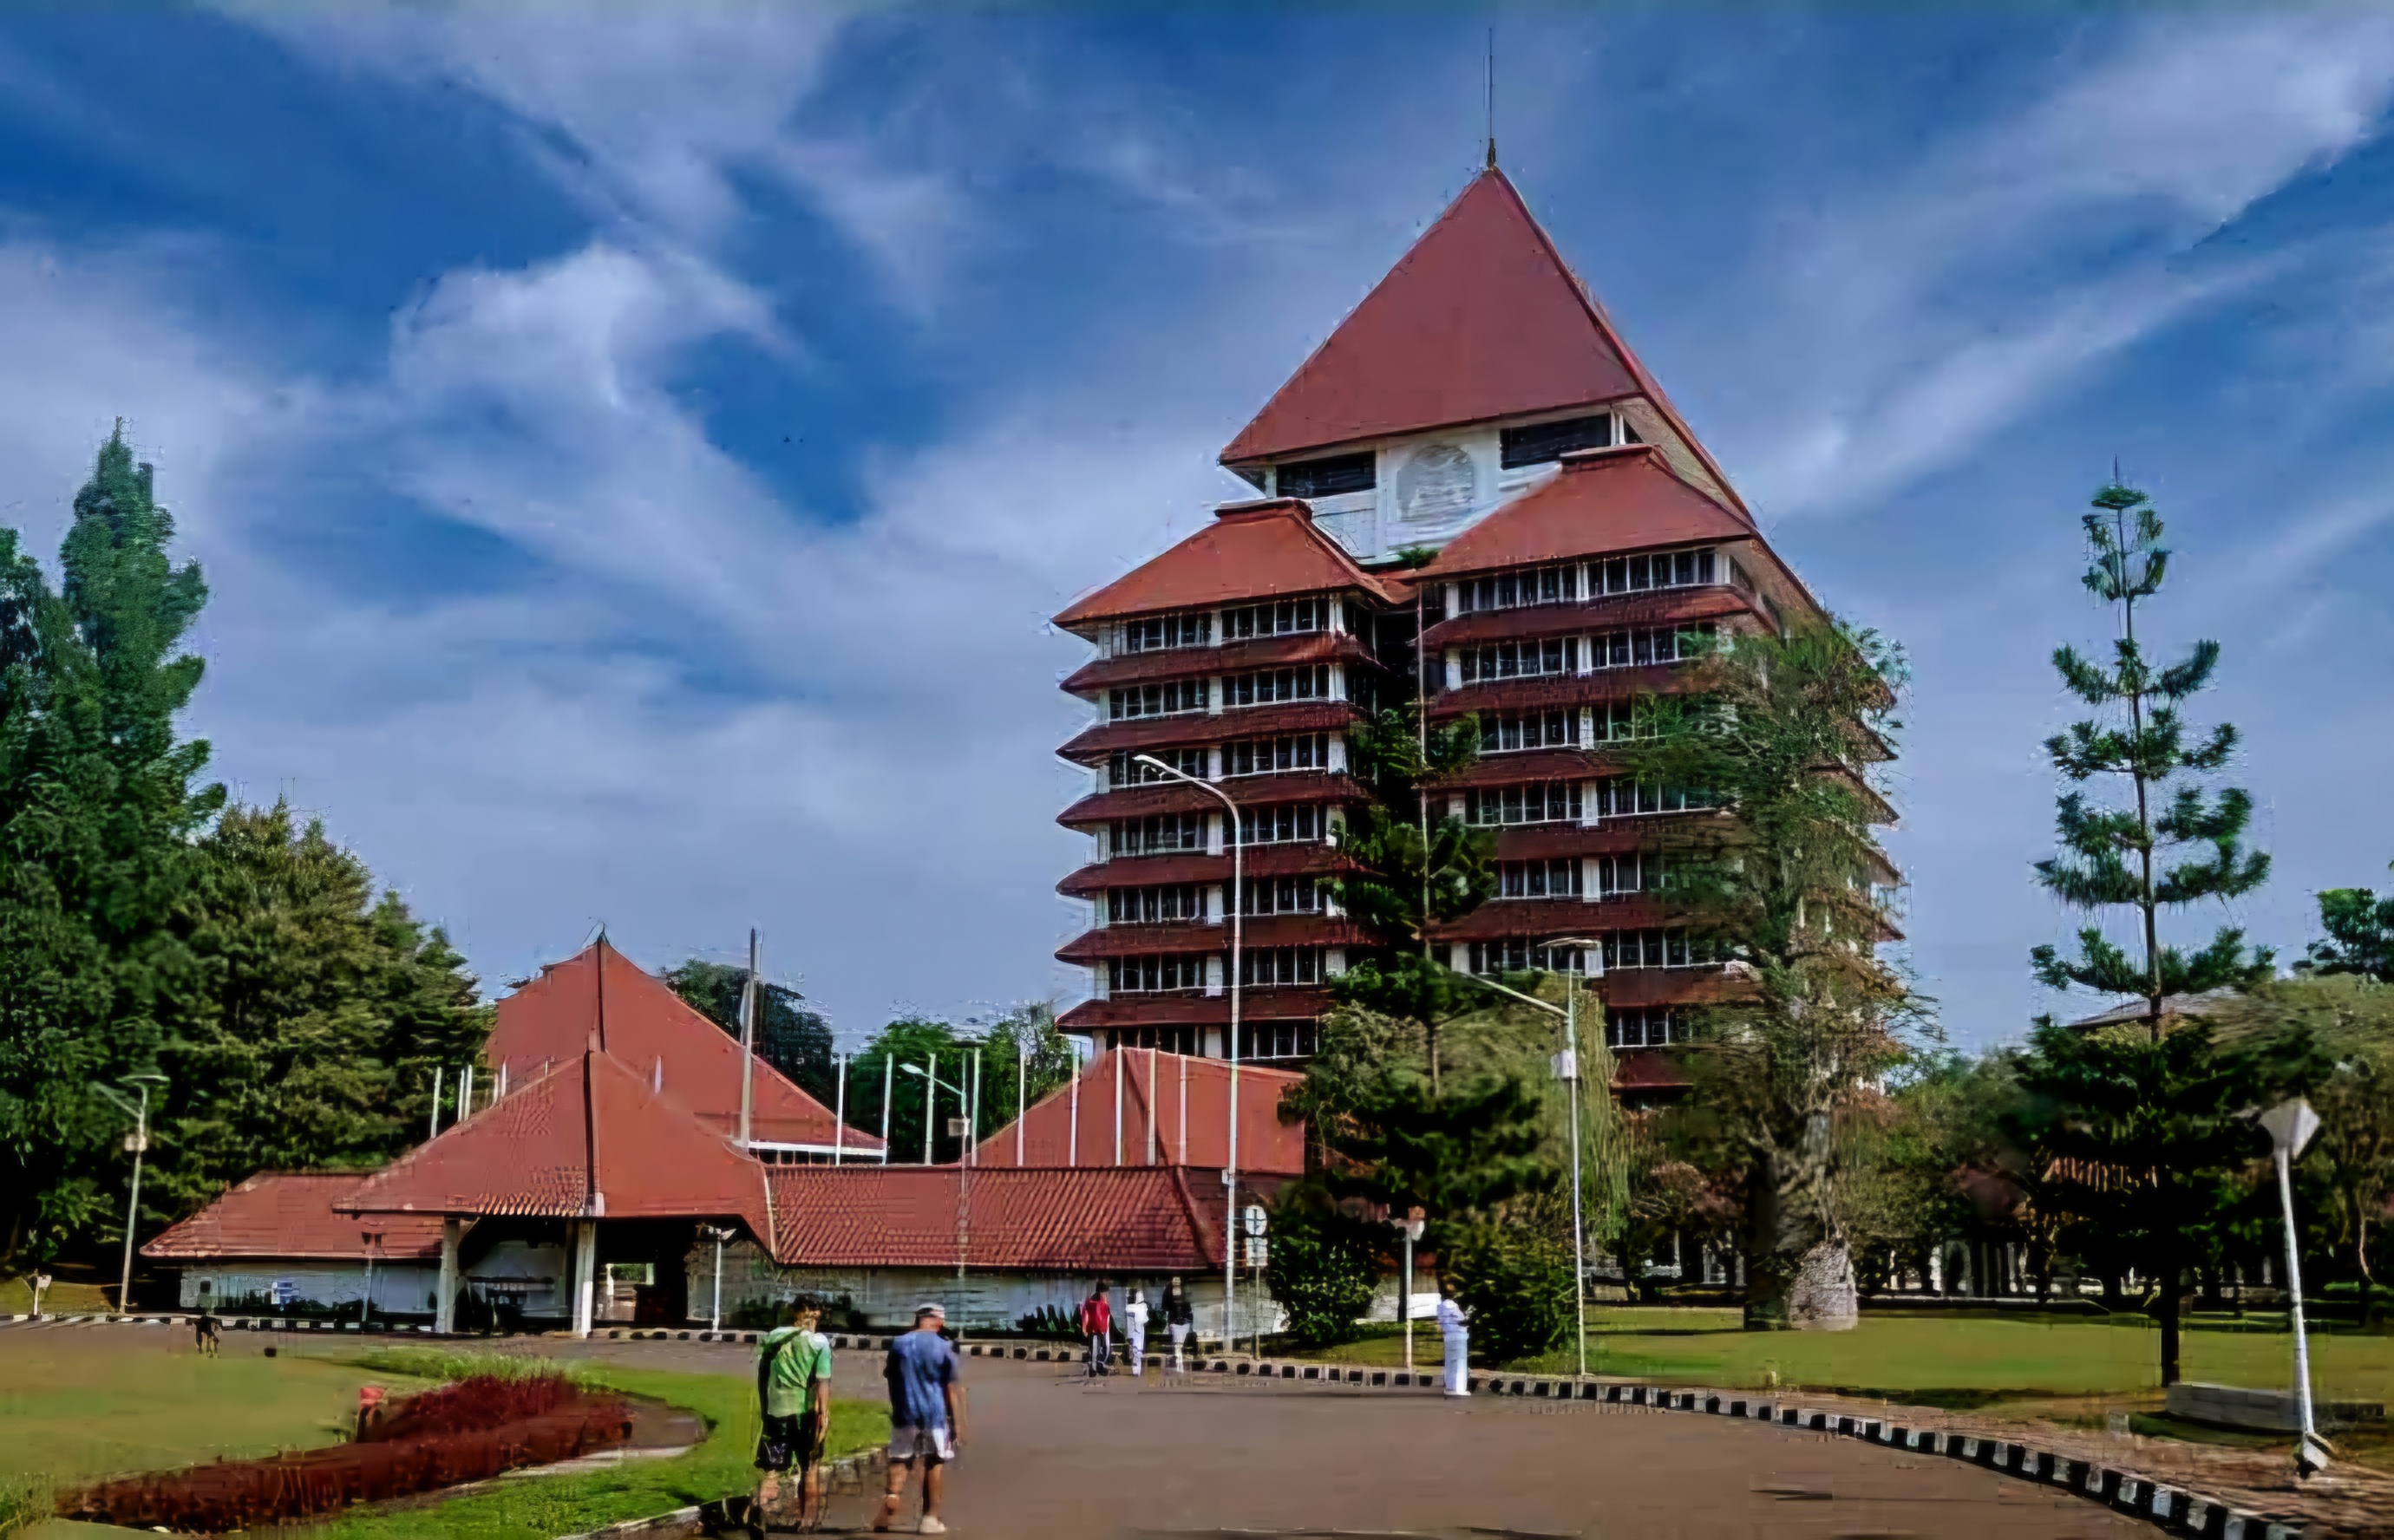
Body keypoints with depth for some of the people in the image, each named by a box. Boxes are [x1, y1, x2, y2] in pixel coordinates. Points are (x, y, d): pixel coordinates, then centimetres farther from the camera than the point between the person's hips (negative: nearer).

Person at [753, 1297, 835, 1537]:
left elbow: (762, 1375, 10)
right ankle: (808, 1518, 22)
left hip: (776, 1411, 2)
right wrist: (824, 1416, -13)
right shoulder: (819, 1341, -6)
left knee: (771, 1470, 3)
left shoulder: (771, 1338, 4)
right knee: (810, 1468, 15)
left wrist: (763, 1408, 21)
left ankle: (761, 1506, -23)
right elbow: (823, 1381, -14)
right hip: (806, 1412, -2)